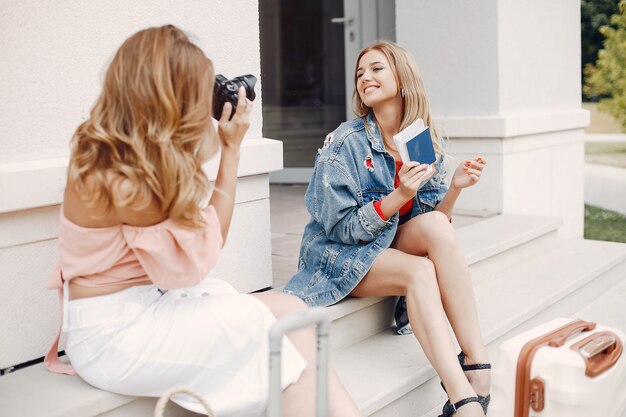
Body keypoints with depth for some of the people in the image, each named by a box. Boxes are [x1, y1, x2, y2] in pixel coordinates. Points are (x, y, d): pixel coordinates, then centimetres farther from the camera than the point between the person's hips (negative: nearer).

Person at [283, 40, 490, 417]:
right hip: (340, 257, -4)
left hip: (395, 247, 4)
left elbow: (434, 219, 1)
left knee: (436, 225, -27)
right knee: (420, 271, -31)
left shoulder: (426, 141, 1)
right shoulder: (345, 143, -13)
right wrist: (398, 196, -28)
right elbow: (343, 228, -15)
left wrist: (456, 186, -18)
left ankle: (478, 365, -30)